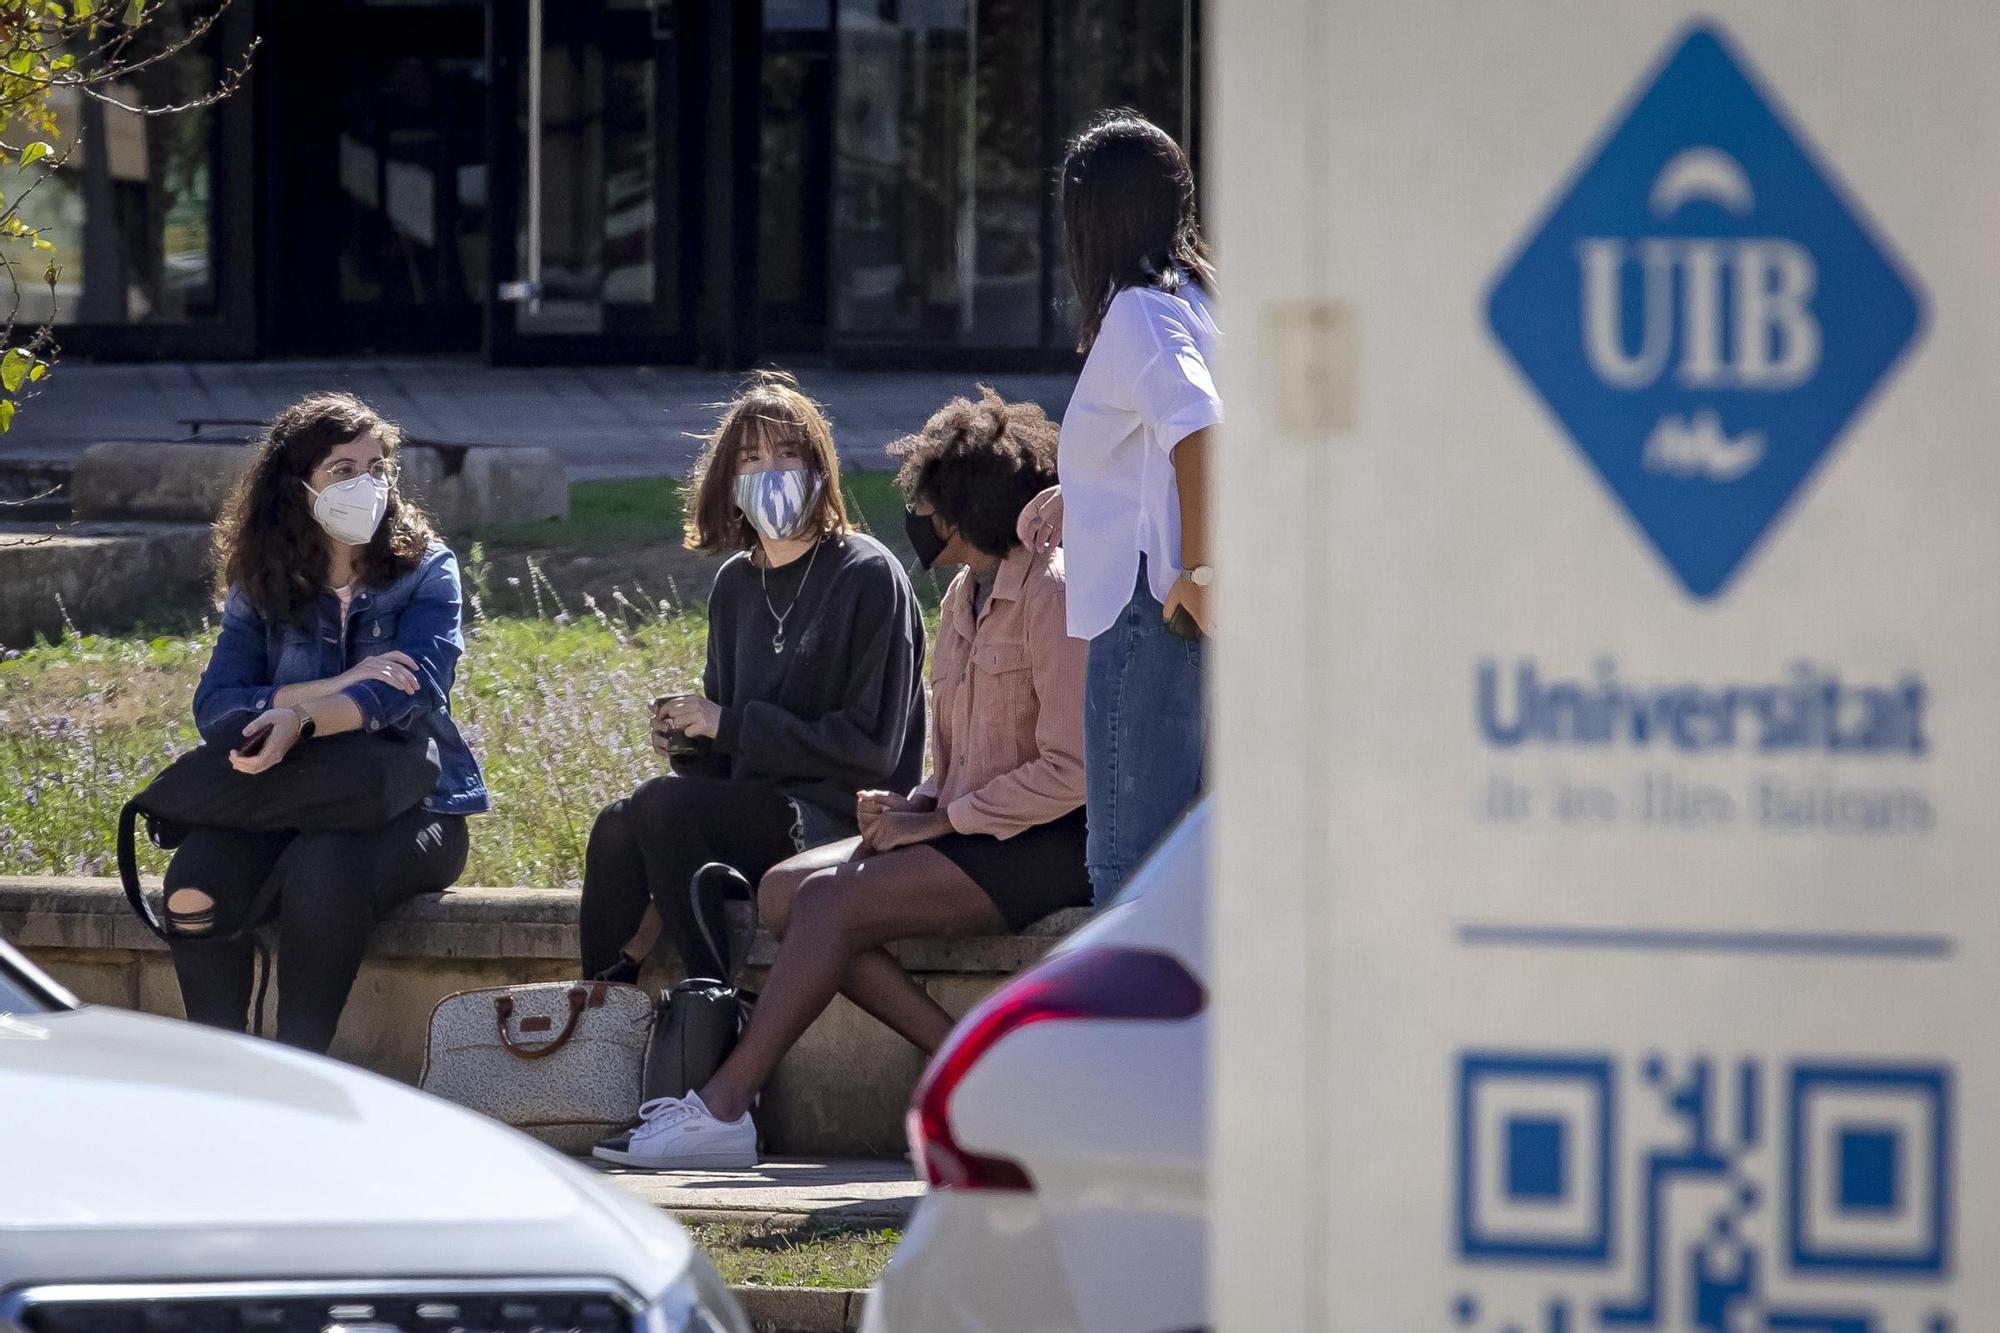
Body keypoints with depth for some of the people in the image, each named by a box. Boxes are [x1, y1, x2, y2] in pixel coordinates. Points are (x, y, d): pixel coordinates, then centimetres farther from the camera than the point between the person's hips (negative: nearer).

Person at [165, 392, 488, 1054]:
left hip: (409, 806, -3)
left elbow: (414, 690, -15)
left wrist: (301, 717, -32)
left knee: (321, 869, -37)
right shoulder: (262, 587, 10)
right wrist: (343, 687, -17)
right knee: (196, 879, -28)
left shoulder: (424, 571, 3)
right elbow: (215, 706, -4)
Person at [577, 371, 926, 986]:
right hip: (756, 812, 6)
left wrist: (729, 725, -10)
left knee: (662, 805, -28)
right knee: (617, 827, -22)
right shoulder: (735, 584, 16)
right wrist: (688, 738, -2)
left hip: (842, 818, -6)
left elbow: (872, 748, -11)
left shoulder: (869, 578, -5)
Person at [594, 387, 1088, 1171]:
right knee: (783, 893, -6)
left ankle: (723, 1109, -22)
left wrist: (940, 819, -16)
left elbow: (1070, 771, -18)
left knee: (833, 901, -23)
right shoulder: (966, 598, 17)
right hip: (978, 833, 10)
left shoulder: (1051, 593, -12)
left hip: (1045, 844, -10)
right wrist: (912, 807, -1)